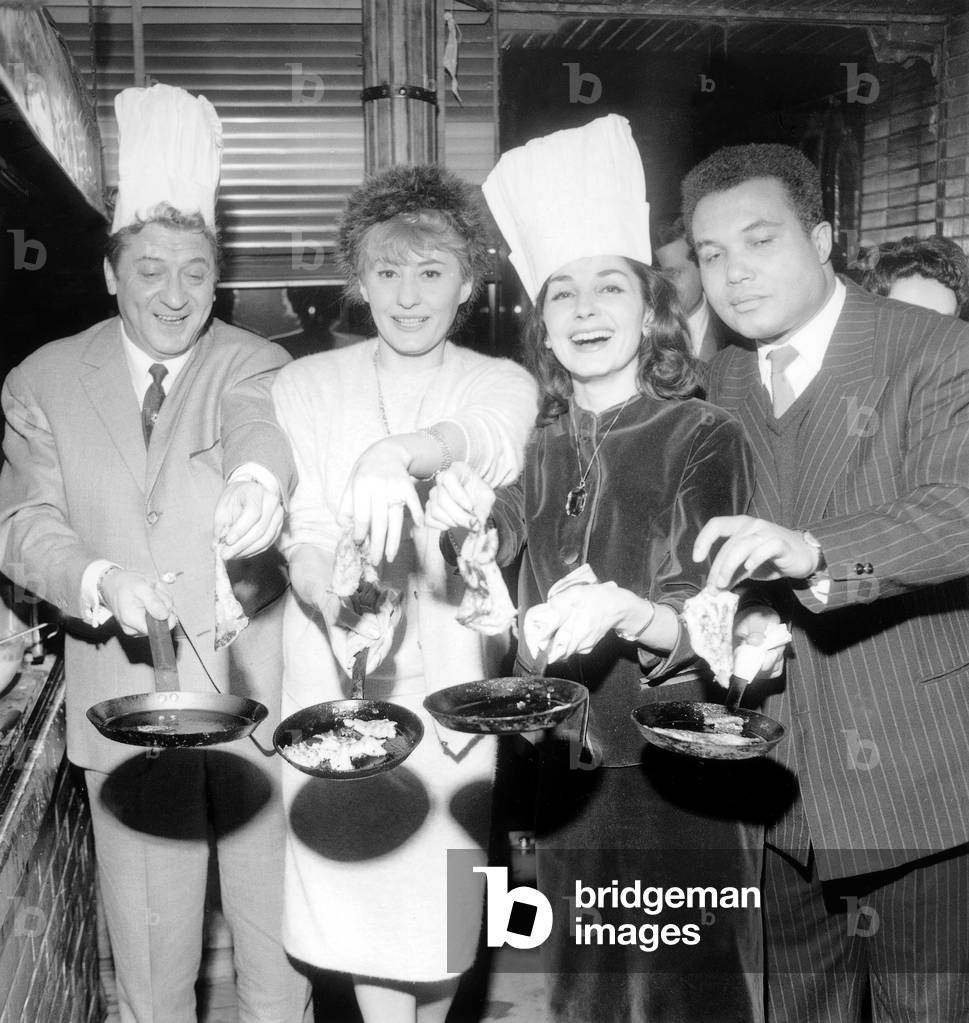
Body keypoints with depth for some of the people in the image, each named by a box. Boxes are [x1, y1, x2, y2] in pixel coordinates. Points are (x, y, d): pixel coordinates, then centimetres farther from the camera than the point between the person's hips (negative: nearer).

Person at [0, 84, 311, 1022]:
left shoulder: (253, 363, 0)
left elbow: (262, 427, -22)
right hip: (126, 698, 1)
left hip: (256, 694, -1)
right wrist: (98, 578, -22)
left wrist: (258, 479, -46)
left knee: (276, 934, 11)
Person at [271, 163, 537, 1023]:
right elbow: (304, 527, -6)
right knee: (360, 885, 2)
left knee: (449, 887, 9)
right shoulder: (306, 386, 5)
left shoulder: (503, 385, 4)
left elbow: (492, 439, -20)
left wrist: (400, 454, -42)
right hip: (338, 674, 0)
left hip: (457, 678, 0)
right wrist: (334, 598, -28)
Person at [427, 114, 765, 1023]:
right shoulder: (539, 452, 4)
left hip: (677, 771, -4)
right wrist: (462, 529, -18)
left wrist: (626, 613, -36)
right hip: (567, 767, 4)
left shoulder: (704, 439, -10)